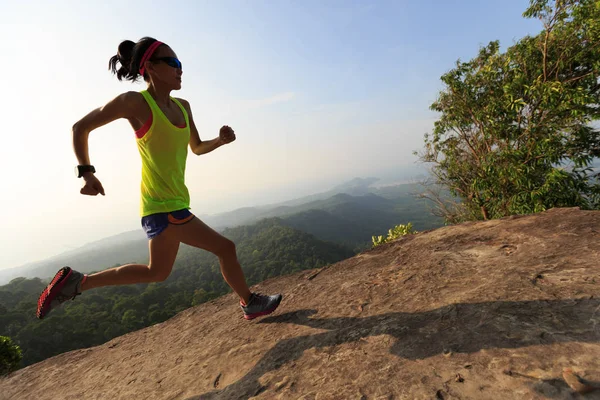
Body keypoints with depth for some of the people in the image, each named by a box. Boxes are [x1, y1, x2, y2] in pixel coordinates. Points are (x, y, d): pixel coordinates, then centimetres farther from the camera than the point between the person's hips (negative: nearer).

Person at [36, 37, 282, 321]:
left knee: (157, 271, 21)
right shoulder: (135, 102, -9)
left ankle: (76, 282, 31)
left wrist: (221, 140, 1)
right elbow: (80, 128, 1)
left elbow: (197, 147, 21)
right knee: (225, 248, -4)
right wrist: (86, 172, -10)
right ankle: (250, 303, 17)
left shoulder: (183, 106, 11)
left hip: (173, 203, 9)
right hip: (163, 205, -8)